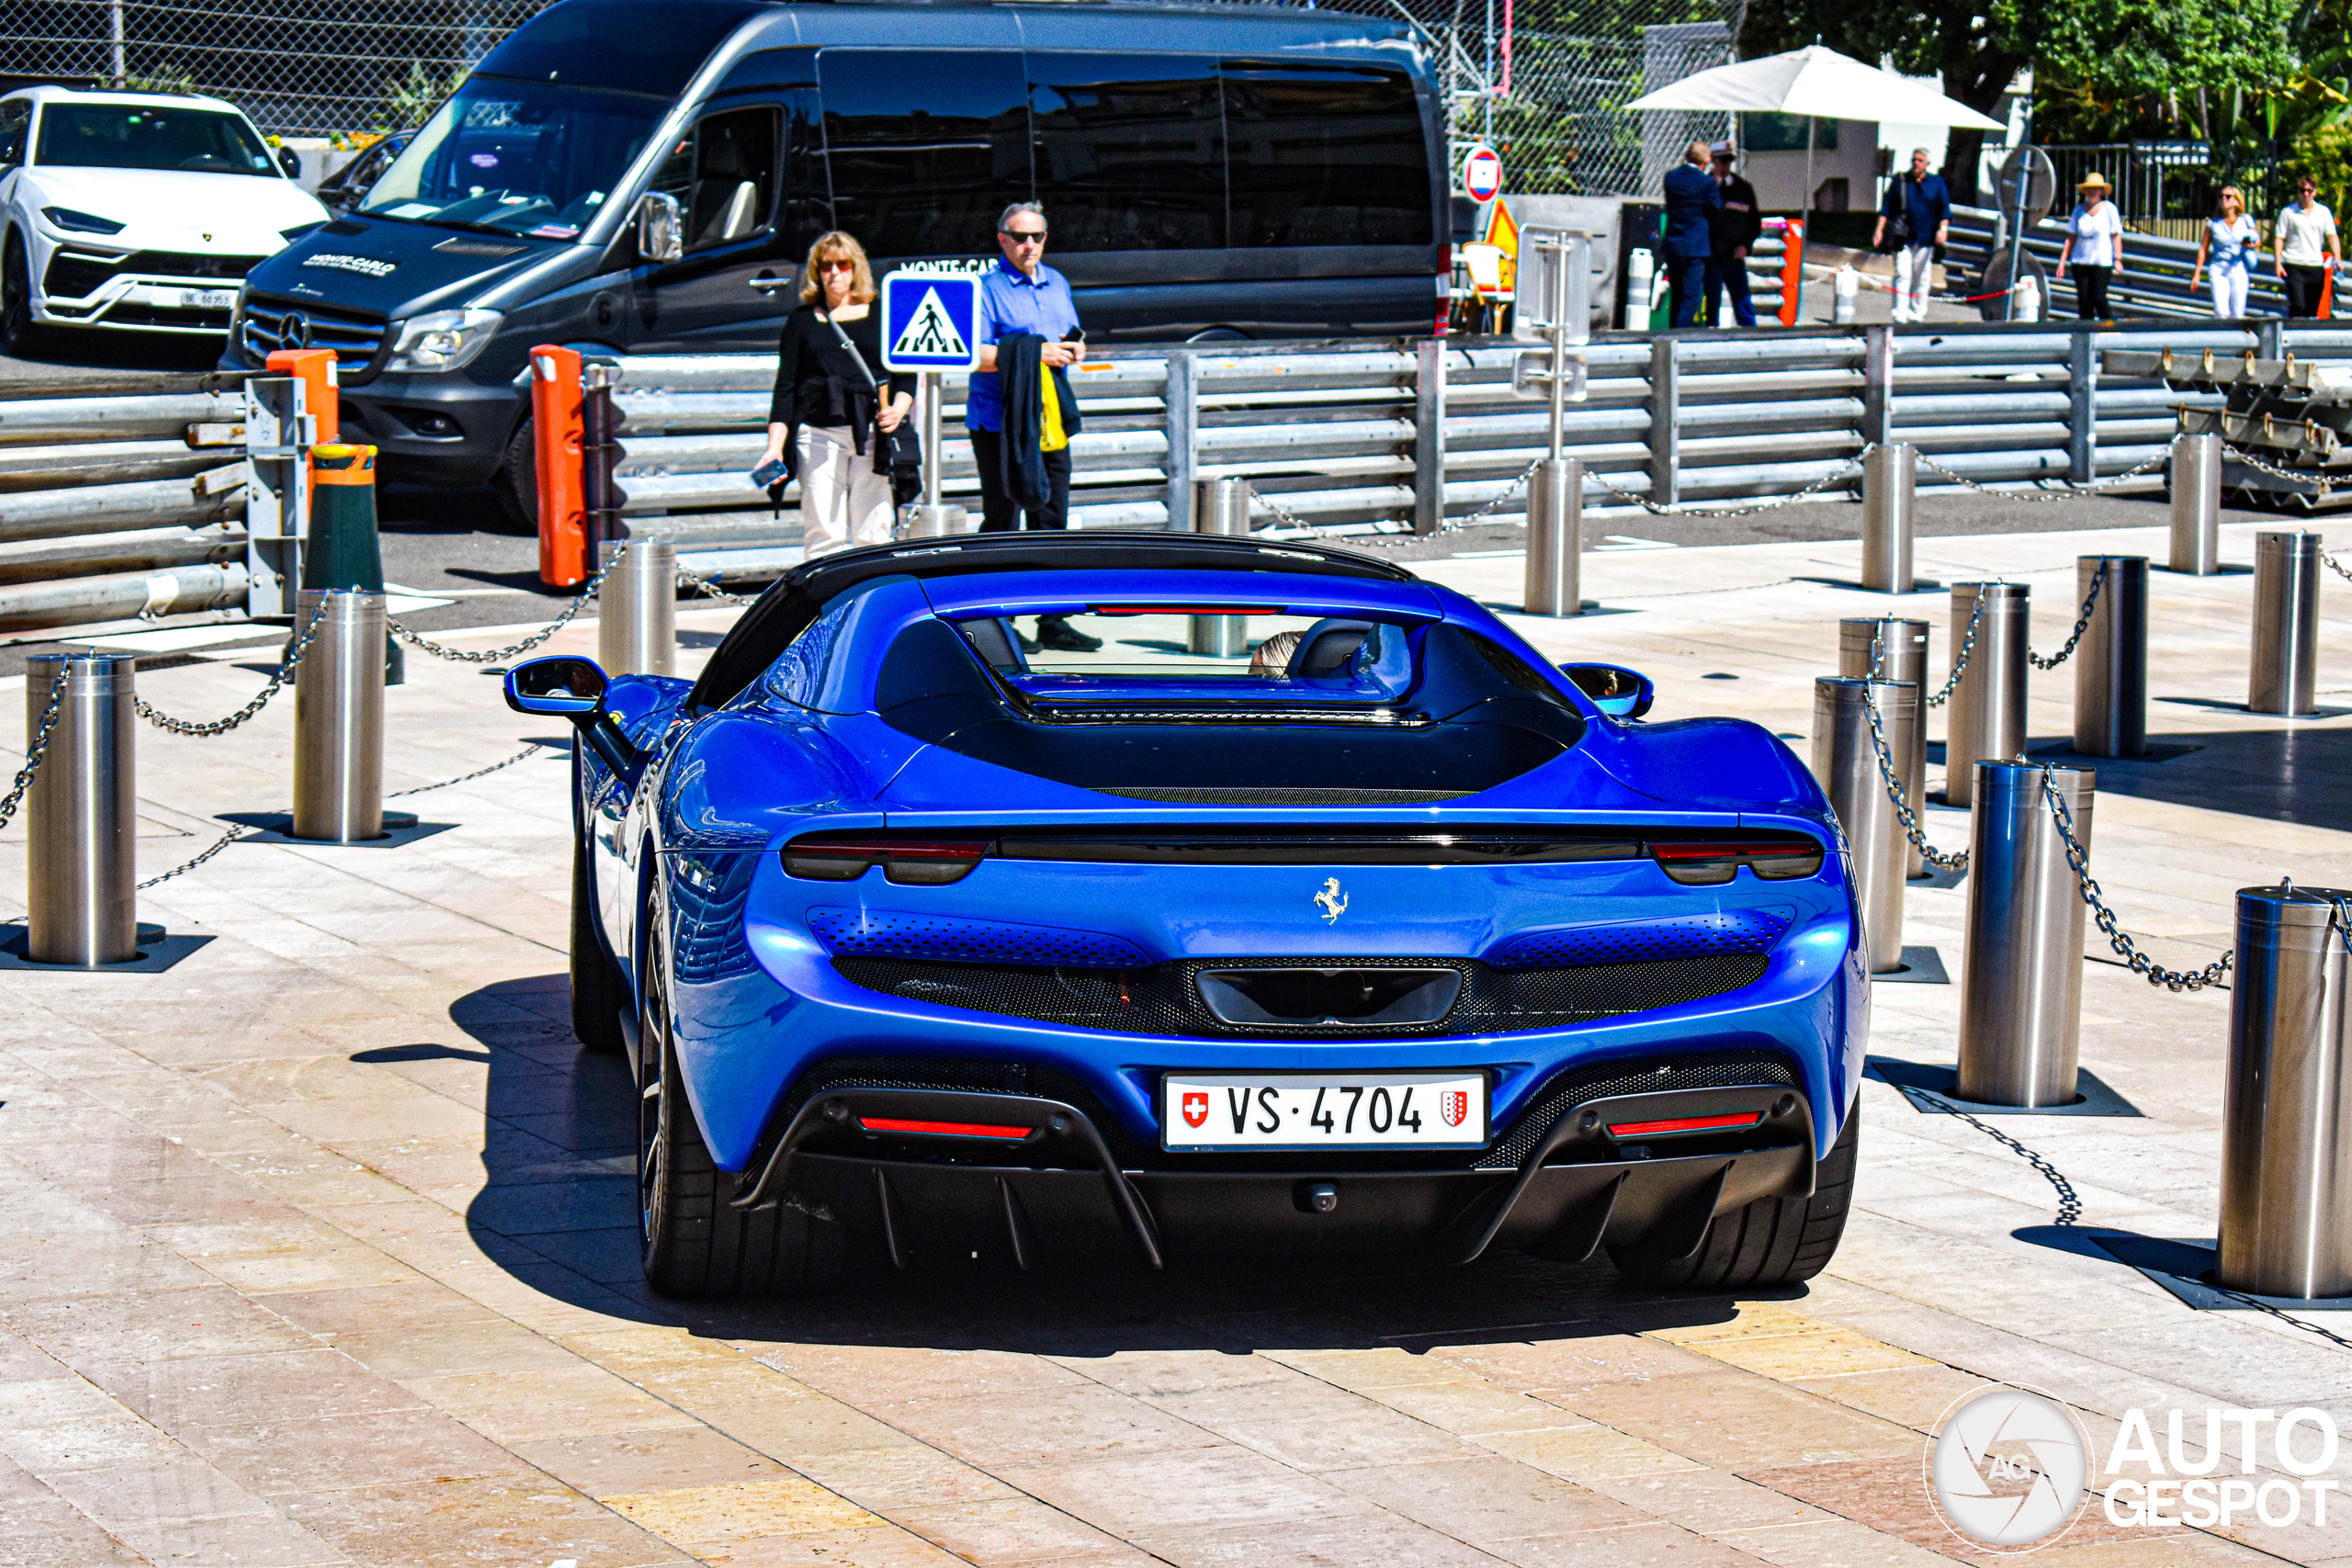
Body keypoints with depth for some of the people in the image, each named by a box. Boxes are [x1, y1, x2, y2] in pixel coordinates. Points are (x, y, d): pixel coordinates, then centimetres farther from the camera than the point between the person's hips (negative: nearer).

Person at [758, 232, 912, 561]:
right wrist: (774, 446, 1)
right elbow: (785, 389, 10)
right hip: (818, 435, 0)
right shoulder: (802, 321, 12)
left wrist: (898, 410, -7)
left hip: (872, 435, 0)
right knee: (823, 536, -5)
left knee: (873, 536, -2)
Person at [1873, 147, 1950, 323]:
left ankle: (1917, 315, 14)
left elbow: (1945, 209, 6)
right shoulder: (1900, 182, 6)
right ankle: (1900, 316, -13)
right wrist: (1879, 229, -4)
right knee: (1902, 275, -10)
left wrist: (1943, 229, -10)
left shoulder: (1937, 183, 8)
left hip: (1926, 240, 1)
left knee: (1922, 279, 5)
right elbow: (1887, 208, 6)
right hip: (1904, 239, -1)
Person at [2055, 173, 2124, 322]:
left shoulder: (2109, 209, 2)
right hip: (2080, 261, 3)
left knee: (2098, 298, -15)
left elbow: (2116, 236, 1)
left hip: (2102, 261, -3)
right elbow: (2071, 237, 13)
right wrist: (2062, 261, 8)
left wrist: (2118, 259, -8)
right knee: (2084, 299, -3)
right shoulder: (2079, 210, 11)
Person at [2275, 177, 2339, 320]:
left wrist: (2337, 259, -10)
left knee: (2312, 311, 4)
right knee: (2298, 307, -16)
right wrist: (2278, 263, -7)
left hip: (2316, 266, 3)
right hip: (2294, 266, -3)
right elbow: (2280, 238, 3)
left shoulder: (2324, 212, 10)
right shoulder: (2288, 213, 4)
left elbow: (2332, 236, 5)